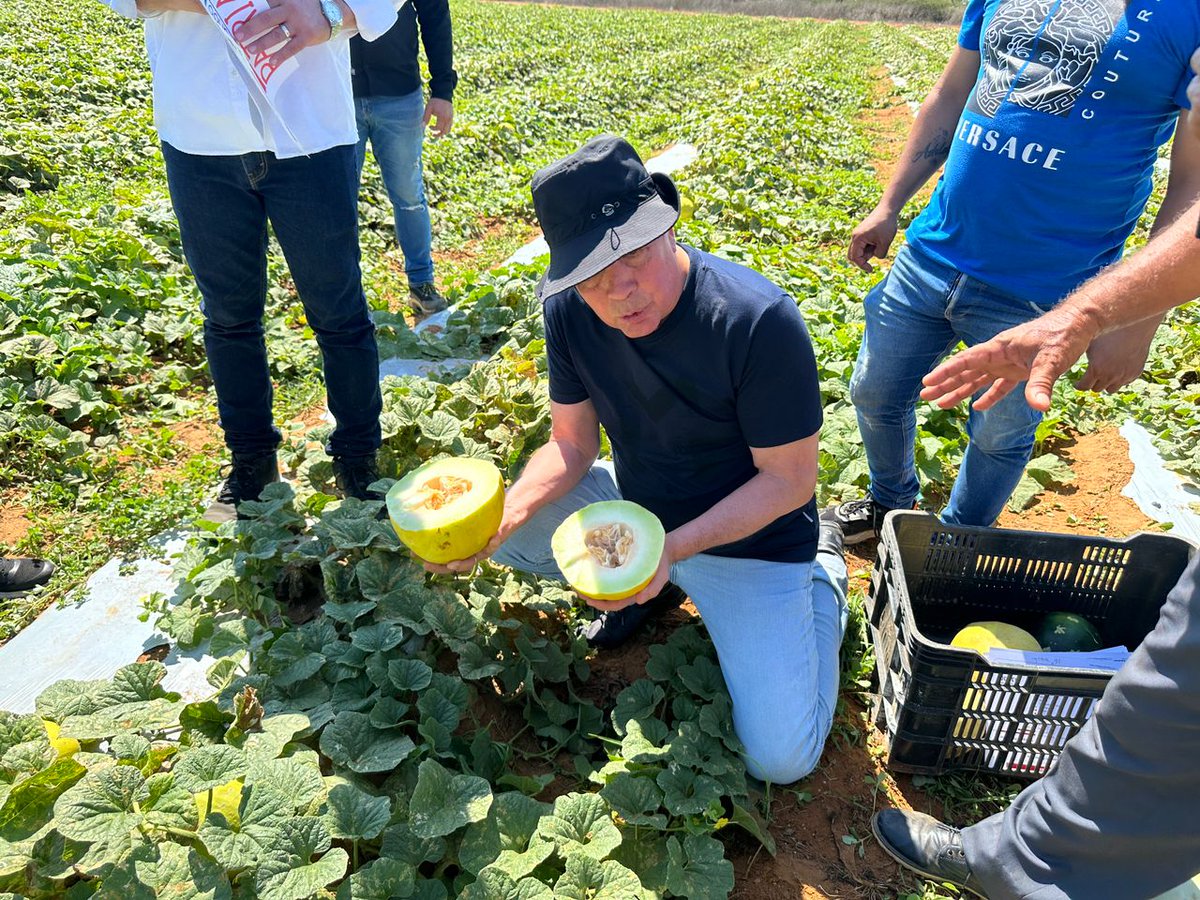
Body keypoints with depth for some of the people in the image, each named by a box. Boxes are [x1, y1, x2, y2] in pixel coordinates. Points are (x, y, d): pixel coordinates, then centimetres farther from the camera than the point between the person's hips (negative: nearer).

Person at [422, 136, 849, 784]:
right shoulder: (567, 309, -14)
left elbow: (791, 480, -20)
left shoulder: (760, 321, -30)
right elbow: (572, 445, -4)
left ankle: (823, 573, 14)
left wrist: (674, 546, -32)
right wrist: (506, 513, -24)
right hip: (635, 503, 5)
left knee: (781, 758, -11)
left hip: (749, 534, -4)